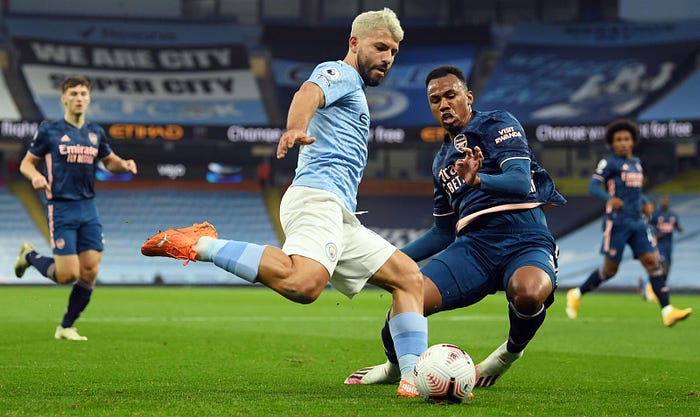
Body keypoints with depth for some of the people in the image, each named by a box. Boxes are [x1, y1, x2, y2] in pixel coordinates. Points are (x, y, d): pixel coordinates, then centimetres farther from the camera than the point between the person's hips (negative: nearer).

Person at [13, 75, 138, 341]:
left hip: (88, 209, 5)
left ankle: (66, 327, 13)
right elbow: (26, 163, 4)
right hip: (61, 209, -5)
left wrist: (125, 165, 2)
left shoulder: (95, 133, 10)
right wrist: (35, 176, -18)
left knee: (90, 272, -3)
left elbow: (109, 161, 25)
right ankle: (30, 256, 20)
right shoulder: (49, 130, -3)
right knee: (68, 274, -11)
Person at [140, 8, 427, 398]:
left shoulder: (354, 92, 34)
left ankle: (414, 379, -1)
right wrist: (297, 129, -42)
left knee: (409, 277, 7)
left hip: (340, 216, 10)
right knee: (302, 283, -36)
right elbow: (309, 92, -22)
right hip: (317, 194, -10)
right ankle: (202, 245, -24)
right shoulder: (339, 74, 4)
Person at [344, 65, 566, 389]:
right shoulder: (443, 161, 25)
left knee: (529, 293, -41)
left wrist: (477, 180, -33)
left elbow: (521, 182, -13)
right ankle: (395, 367, 15)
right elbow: (443, 232, 32)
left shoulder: (497, 124, 5)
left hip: (525, 243, -5)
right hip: (473, 244, 5)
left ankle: (512, 351, -4)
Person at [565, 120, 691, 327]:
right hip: (617, 222, -6)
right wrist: (610, 198, -32)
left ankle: (667, 311, -13)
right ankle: (576, 295, 20)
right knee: (610, 270, -1)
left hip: (638, 223, 6)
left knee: (653, 262, -7)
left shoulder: (636, 162, 17)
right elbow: (593, 186, -14)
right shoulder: (608, 162, -4)